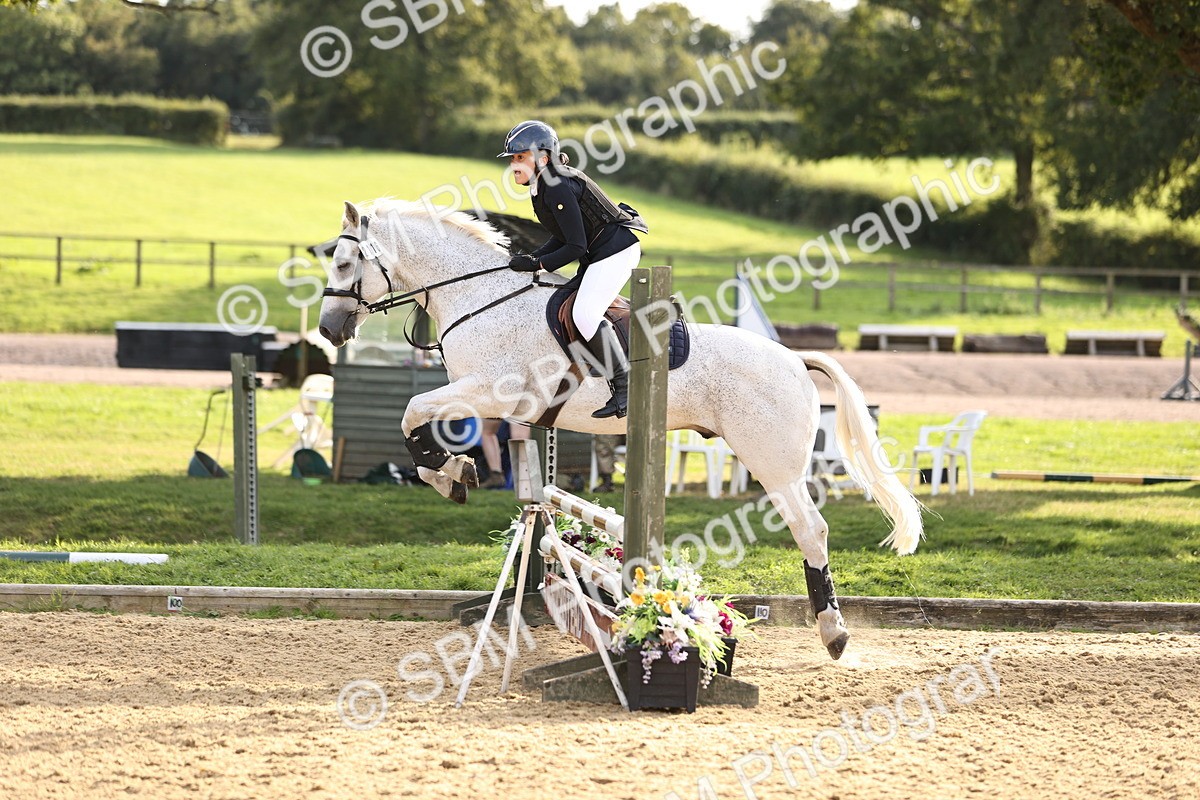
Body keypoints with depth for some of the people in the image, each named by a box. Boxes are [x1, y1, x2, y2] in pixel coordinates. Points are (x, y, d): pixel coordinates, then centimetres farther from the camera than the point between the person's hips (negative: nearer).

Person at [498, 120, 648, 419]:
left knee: (585, 314, -22)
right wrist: (531, 258, 2)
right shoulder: (542, 186, 8)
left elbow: (576, 247, -23)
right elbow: (563, 237, 15)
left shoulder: (558, 189, -23)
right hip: (598, 252, 11)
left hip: (614, 250, -11)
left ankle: (624, 386, -18)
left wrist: (538, 264, -18)